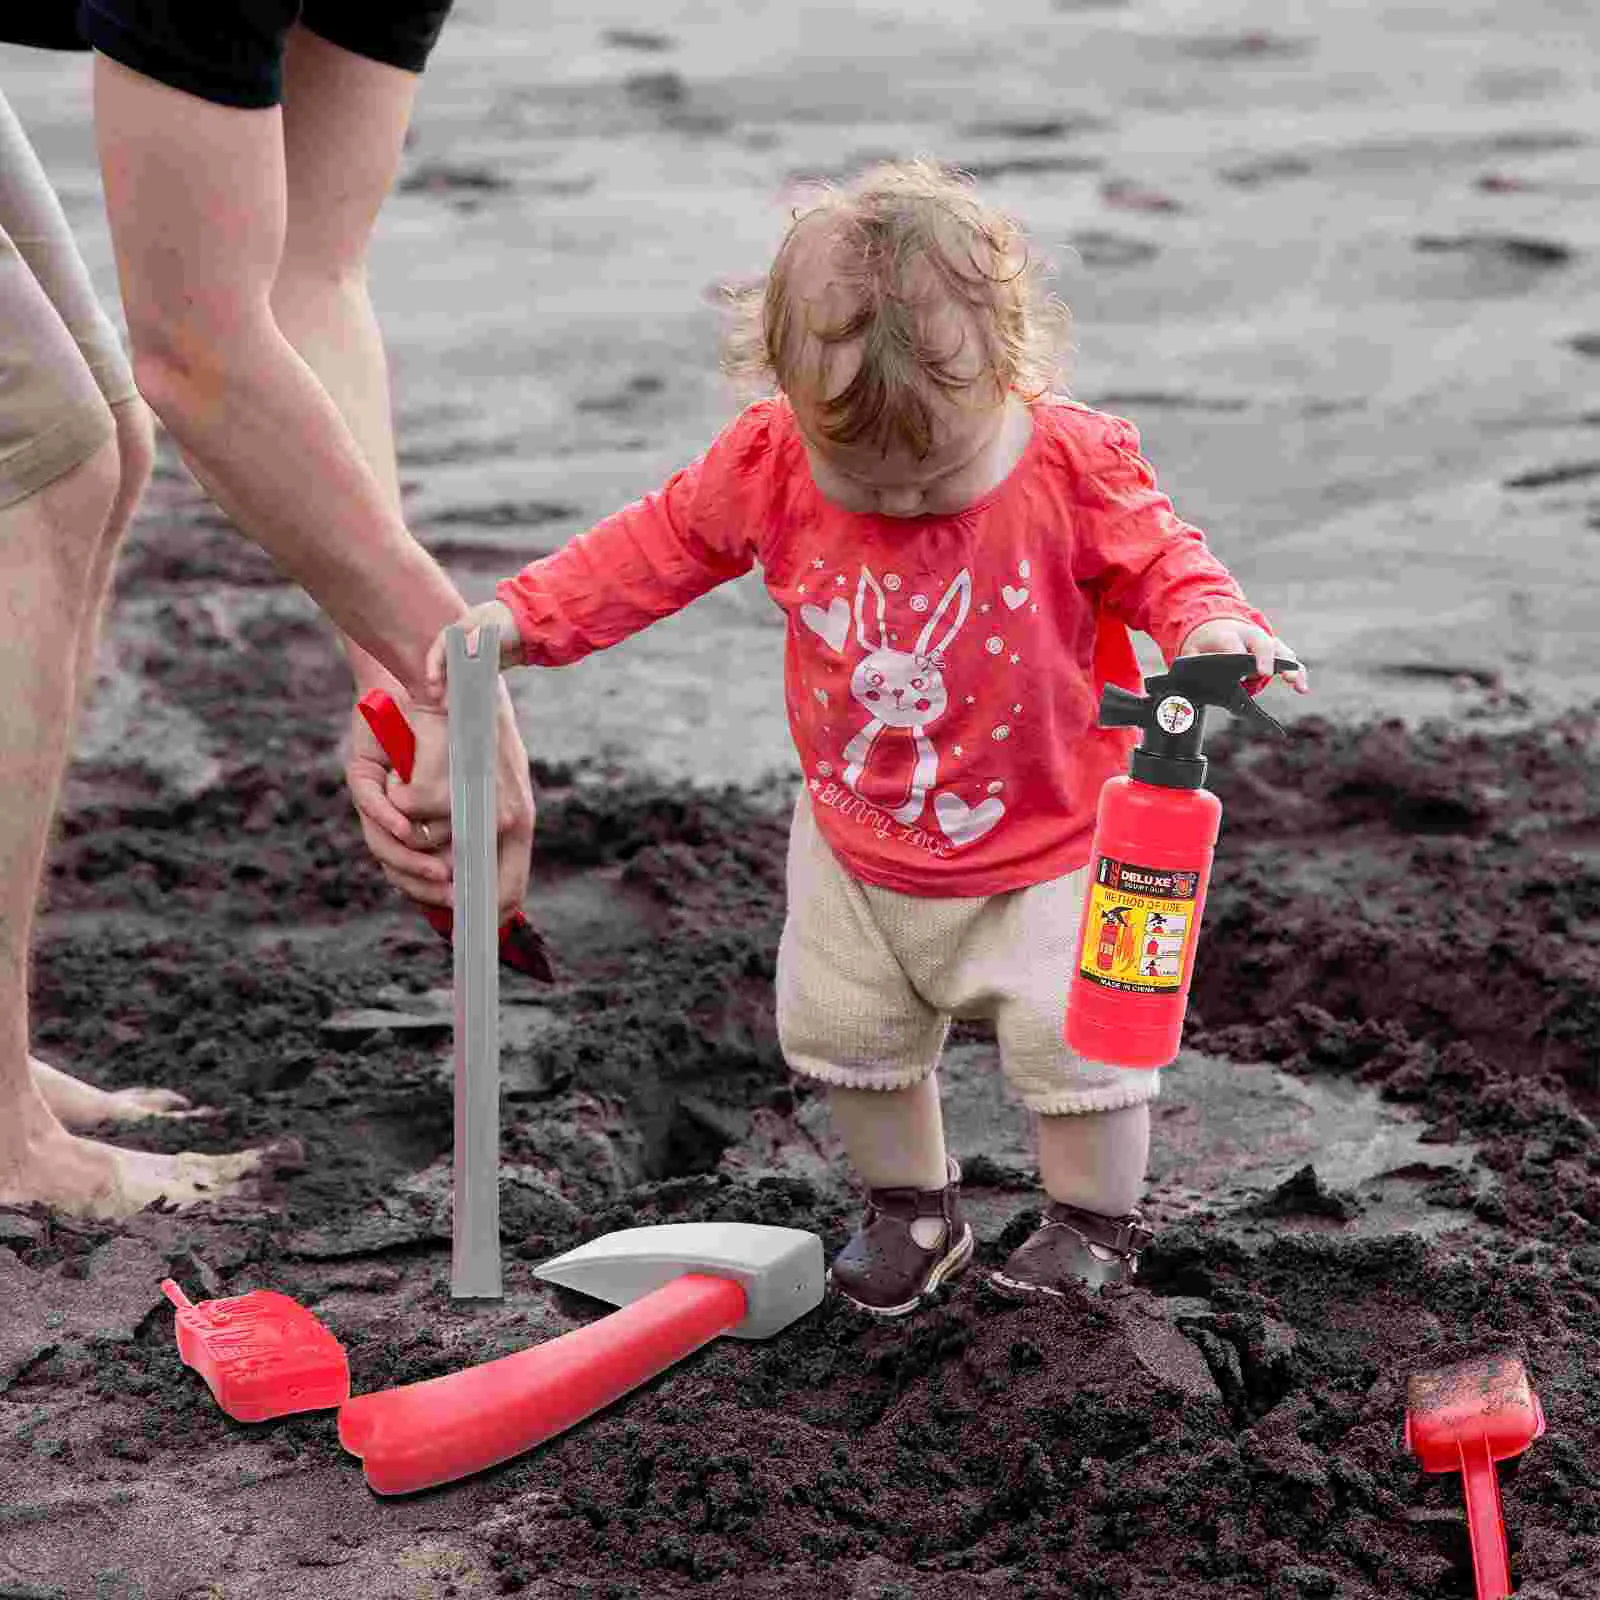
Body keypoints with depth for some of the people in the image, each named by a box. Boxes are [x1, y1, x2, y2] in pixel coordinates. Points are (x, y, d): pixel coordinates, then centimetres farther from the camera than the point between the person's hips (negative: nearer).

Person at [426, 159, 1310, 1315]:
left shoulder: (1075, 466, -23)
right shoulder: (772, 462, -17)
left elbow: (1157, 559, -8)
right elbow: (661, 546, -2)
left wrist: (1214, 624, -30)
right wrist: (522, 616, -9)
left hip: (1045, 842, -3)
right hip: (857, 844, 3)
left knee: (1073, 1034, -5)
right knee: (841, 1027, 12)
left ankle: (1096, 1221, 21)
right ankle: (912, 1206, 36)